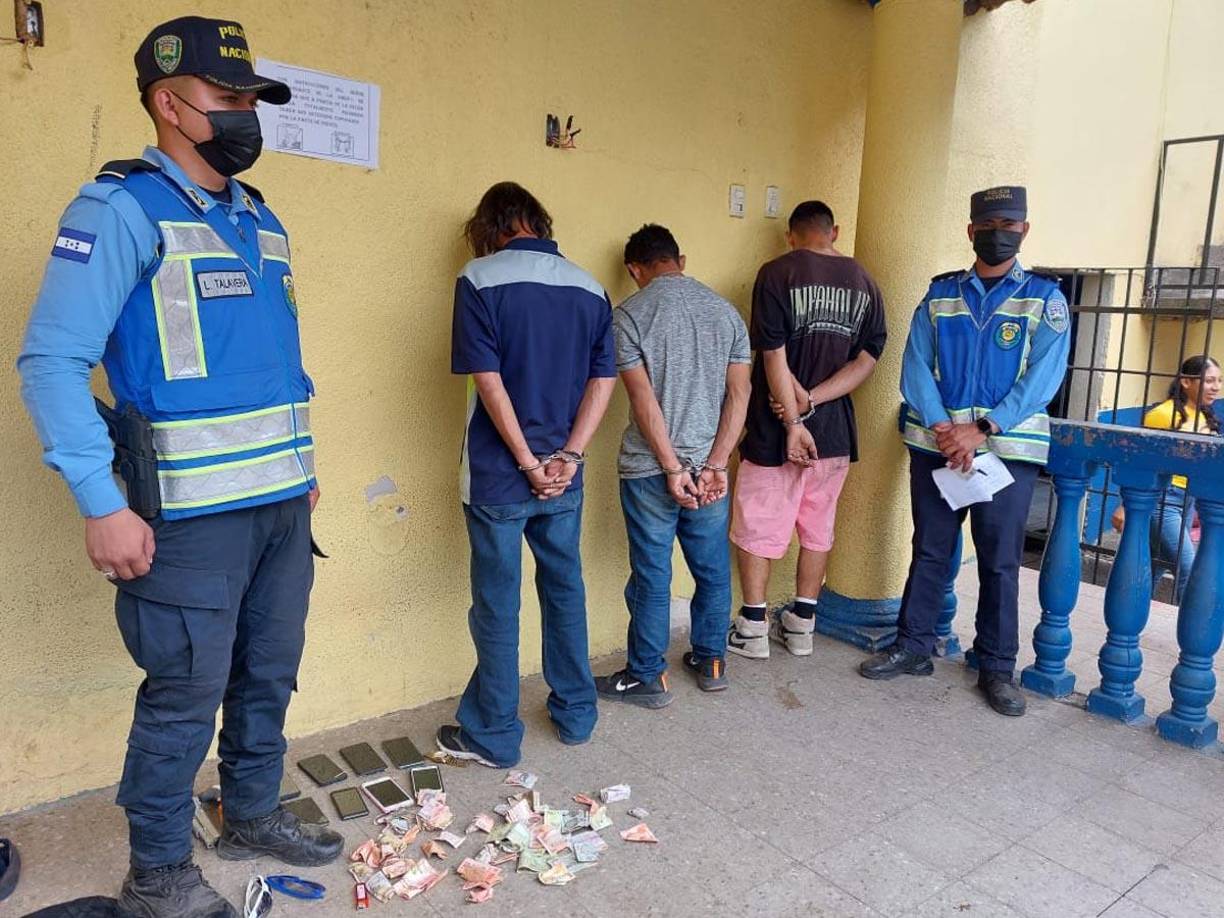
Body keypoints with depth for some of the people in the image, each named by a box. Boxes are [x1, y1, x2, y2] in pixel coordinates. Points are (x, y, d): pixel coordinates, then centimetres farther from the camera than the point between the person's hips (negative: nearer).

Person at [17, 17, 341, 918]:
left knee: (269, 674, 17)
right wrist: (102, 505, -19)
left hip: (283, 502, 7)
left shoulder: (260, 217, 13)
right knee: (187, 695, 3)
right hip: (192, 511, -7)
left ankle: (254, 814, 38)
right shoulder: (122, 208, -9)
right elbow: (52, 360, -14)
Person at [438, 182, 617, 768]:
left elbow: (489, 380, -15)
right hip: (563, 476, 4)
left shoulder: (480, 279, -8)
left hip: (498, 476, -4)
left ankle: (493, 736, 20)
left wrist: (528, 462, -11)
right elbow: (603, 380, 0)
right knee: (565, 589, 18)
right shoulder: (590, 288, 5)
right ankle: (576, 715, 31)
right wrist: (567, 457, -6)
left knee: (497, 605, 7)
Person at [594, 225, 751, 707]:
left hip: (649, 470, -4)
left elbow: (643, 399, -15)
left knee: (652, 577, 7)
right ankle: (711, 662, 32)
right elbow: (739, 393, -2)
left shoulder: (629, 314, -7)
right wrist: (716, 464, -6)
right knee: (713, 571, 17)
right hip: (709, 467, 4)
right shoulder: (725, 310, 6)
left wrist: (673, 468, -13)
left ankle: (647, 678, 19)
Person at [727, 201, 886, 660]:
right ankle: (801, 626, 25)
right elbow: (867, 359, -2)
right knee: (818, 528, 16)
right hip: (836, 432, 5)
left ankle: (752, 630, 14)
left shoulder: (777, 274, -8)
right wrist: (811, 400, -10)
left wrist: (794, 422, -13)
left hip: (775, 432, -4)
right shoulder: (863, 282, 6)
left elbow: (774, 357, -15)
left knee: (756, 529, 8)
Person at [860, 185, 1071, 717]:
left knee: (1000, 562, 5)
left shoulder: (1045, 299, 3)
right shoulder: (939, 295, 8)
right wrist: (944, 431, -15)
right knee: (929, 551, 10)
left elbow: (1042, 378, -8)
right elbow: (915, 369, -1)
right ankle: (912, 648, 22)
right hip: (935, 444, 2)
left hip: (1009, 448, -1)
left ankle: (997, 668, 18)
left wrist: (982, 430, -18)